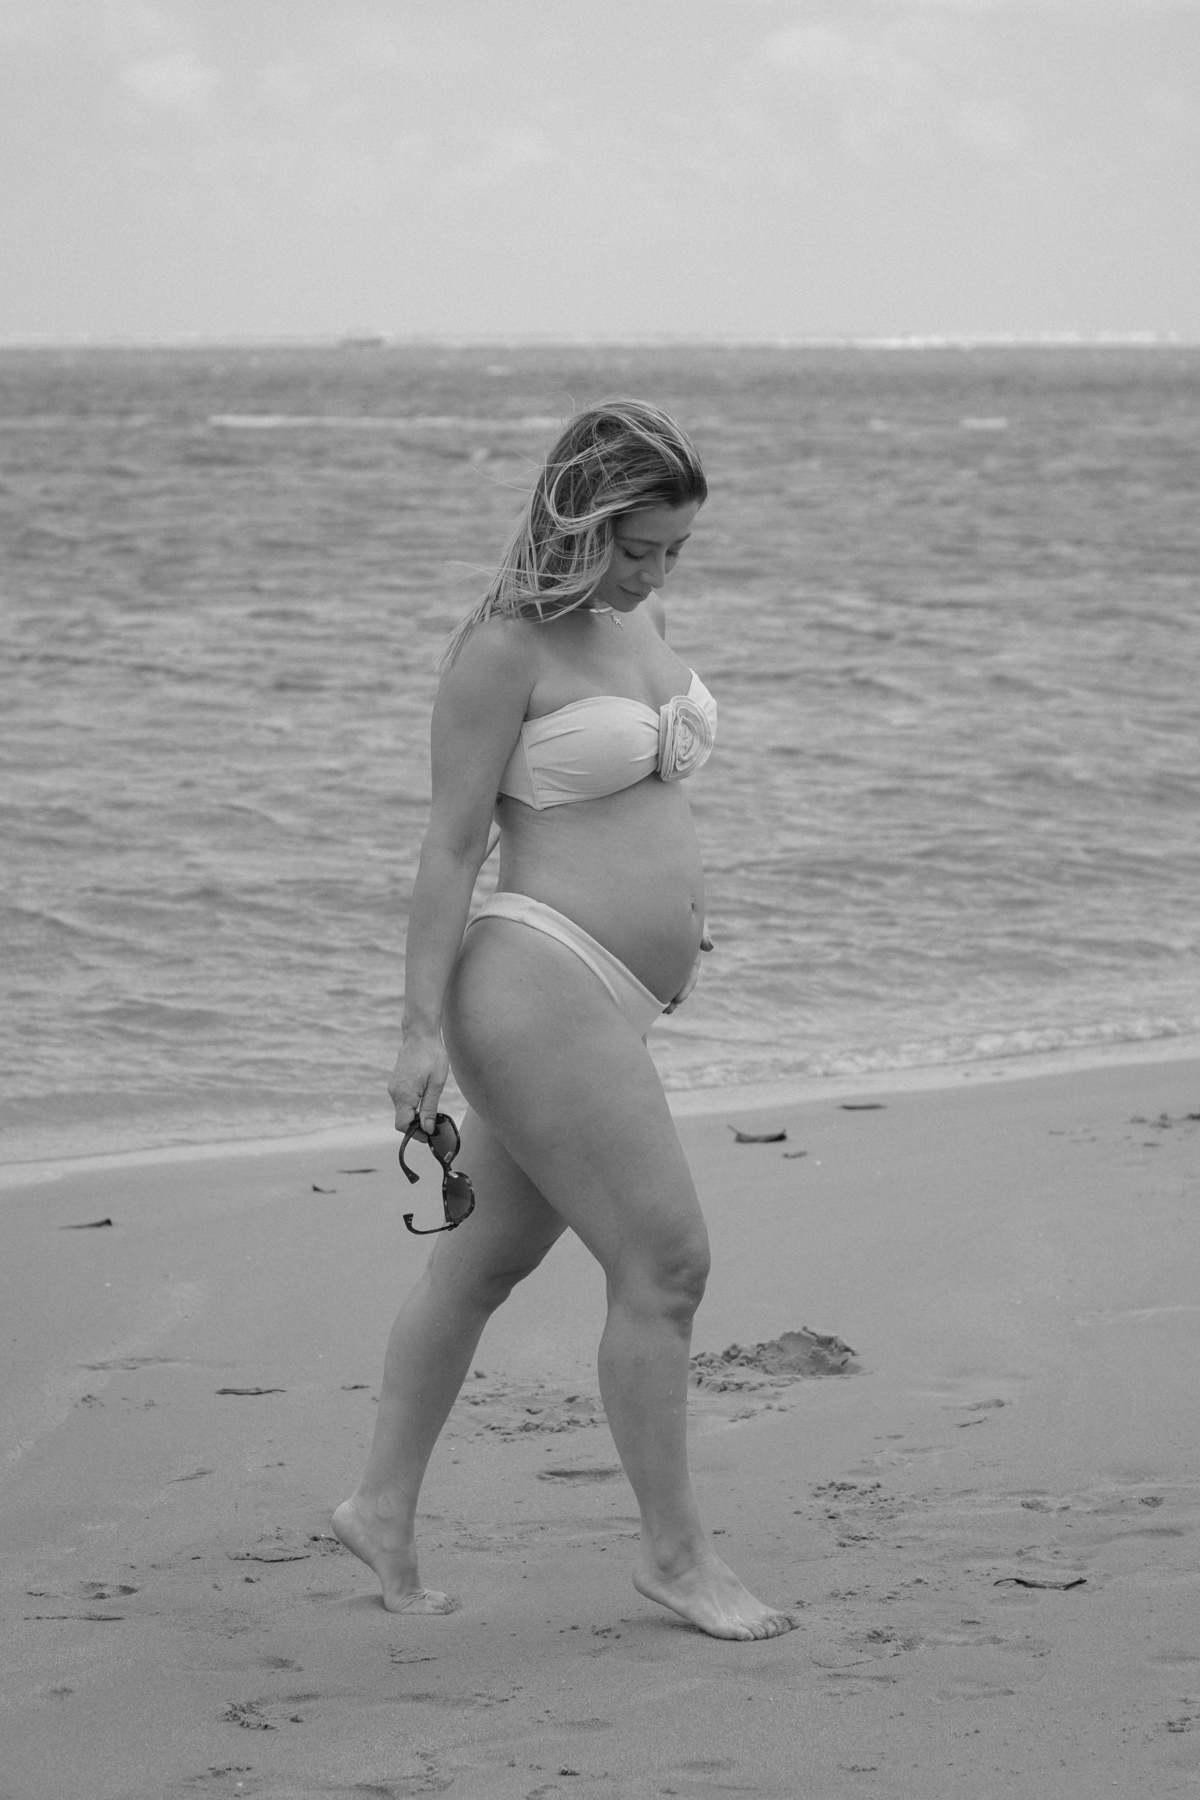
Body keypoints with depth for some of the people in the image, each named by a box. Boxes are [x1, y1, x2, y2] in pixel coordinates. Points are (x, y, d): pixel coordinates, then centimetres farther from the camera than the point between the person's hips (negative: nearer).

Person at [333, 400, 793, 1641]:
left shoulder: (640, 620, 12)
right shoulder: (506, 647, -12)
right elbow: (451, 844, -13)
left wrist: (675, 927, 27)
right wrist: (423, 1028, -15)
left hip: (607, 1001, 9)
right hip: (539, 985, -9)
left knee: (487, 1259, 17)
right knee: (664, 1263, -8)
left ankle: (383, 1509, 29)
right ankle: (675, 1552, 3)